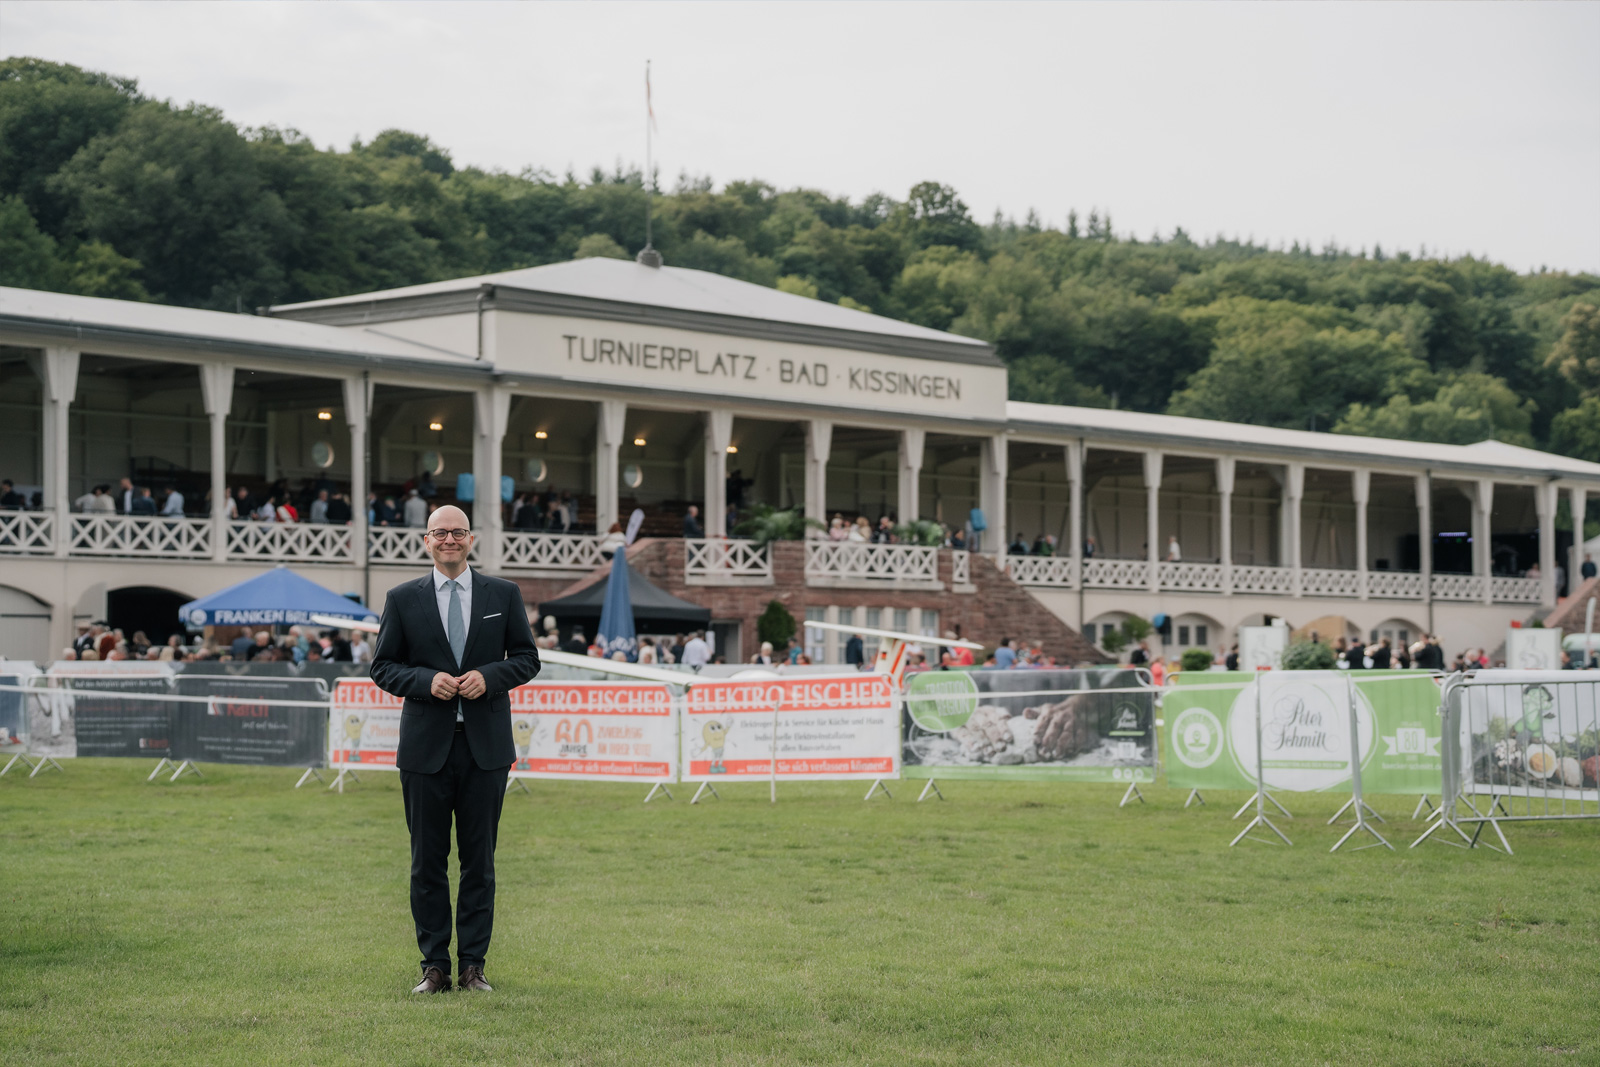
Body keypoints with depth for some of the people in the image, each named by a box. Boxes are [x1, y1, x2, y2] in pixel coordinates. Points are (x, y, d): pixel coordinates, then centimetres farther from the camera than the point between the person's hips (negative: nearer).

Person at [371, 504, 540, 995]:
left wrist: (490, 676, -10)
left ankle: (473, 964, 11)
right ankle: (434, 966, 10)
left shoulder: (503, 594, 7)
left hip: (486, 746, 0)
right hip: (425, 746, 0)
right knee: (427, 862, 3)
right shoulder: (403, 598, 5)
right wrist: (427, 681, -13)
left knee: (479, 860, 4)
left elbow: (527, 658, 9)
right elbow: (383, 666, 5)